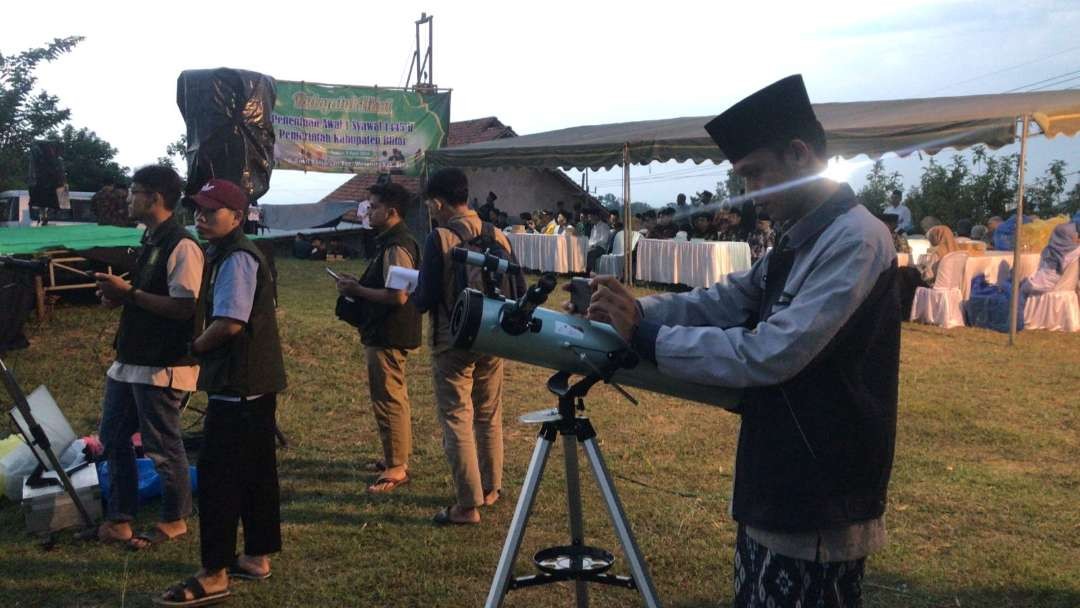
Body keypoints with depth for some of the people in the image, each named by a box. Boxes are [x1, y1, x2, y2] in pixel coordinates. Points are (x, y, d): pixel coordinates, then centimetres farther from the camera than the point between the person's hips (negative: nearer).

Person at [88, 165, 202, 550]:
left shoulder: (182, 247, -18)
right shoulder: (149, 240, 13)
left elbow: (184, 307, -25)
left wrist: (129, 293, -21)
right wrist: (119, 295, 4)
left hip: (162, 366, -10)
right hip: (130, 359, 10)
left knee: (162, 447, 3)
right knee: (113, 439, 16)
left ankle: (174, 521, 21)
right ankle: (118, 520, 29)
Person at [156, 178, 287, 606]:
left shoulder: (236, 258, -16)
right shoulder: (226, 255, 17)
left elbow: (230, 323, -24)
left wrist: (195, 347, -9)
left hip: (237, 386, -10)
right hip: (254, 383, 10)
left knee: (217, 475, -6)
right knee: (255, 471, 15)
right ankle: (257, 557, 26)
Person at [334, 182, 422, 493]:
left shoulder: (396, 247, -20)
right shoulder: (392, 241, 13)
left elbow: (398, 295, -27)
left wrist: (357, 290, -18)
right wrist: (358, 283, 8)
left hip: (388, 336, -11)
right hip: (387, 333, 11)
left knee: (388, 399, -4)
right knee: (394, 396, 19)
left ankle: (396, 468, 4)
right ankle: (398, 455, 32)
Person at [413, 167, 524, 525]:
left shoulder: (440, 239, -15)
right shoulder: (497, 236, 1)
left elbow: (426, 300, -16)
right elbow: (519, 290, 5)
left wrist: (415, 292, 6)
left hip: (453, 344, -5)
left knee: (456, 420, 2)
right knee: (489, 416, 18)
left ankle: (467, 505, 3)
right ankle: (490, 489, 30)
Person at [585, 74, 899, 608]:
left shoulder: (856, 240, -19)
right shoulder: (797, 243, 12)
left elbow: (771, 354, -26)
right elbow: (722, 303, 8)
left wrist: (647, 338, -22)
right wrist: (637, 311, -8)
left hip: (818, 509, -9)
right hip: (775, 493, 9)